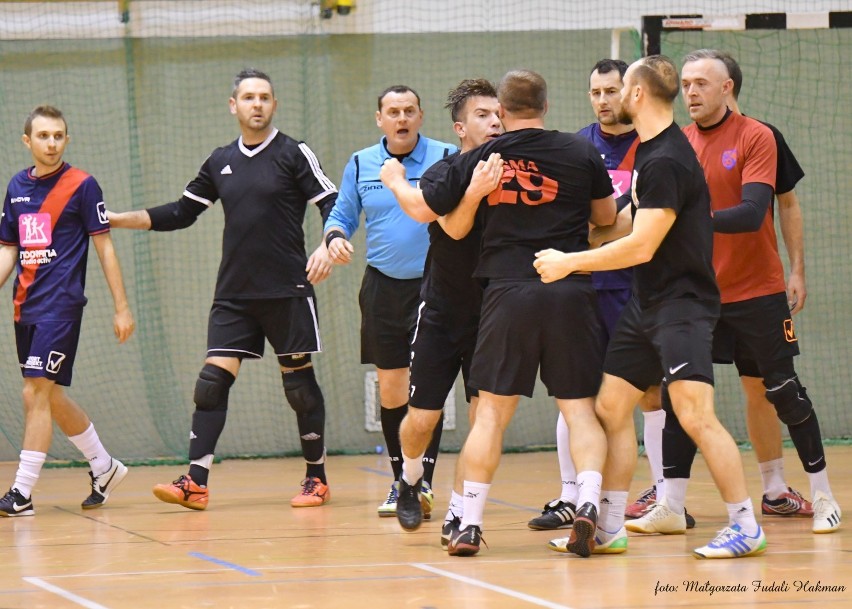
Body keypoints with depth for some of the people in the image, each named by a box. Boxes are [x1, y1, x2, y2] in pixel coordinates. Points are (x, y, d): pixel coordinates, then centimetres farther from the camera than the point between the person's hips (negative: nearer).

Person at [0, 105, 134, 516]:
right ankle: (104, 467, 30)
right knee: (50, 397, 12)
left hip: (61, 305, -7)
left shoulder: (81, 185, -5)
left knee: (36, 393, -13)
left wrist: (122, 308, -6)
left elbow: (104, 247, -4)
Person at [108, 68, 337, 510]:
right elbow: (182, 212, 18)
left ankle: (317, 478, 14)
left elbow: (333, 205, -5)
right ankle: (195, 483, -9)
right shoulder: (220, 162, 11)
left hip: (287, 291, -4)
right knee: (213, 379, -6)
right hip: (233, 295, 4)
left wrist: (327, 246, -23)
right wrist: (119, 220, 11)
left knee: (299, 383, 2)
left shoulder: (294, 155, -3)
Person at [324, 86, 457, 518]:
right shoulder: (361, 164, 7)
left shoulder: (445, 158, -3)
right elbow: (342, 215, 14)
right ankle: (400, 483, 16)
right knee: (390, 387, 5)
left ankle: (423, 482, -8)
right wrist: (335, 237, -7)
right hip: (383, 286, 3)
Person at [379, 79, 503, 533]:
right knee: (421, 419, 4)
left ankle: (458, 513, 4)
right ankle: (410, 480, 35)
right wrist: (474, 192, -52)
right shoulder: (442, 174, -14)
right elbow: (452, 226, -34)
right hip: (441, 312, -2)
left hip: (491, 313, 2)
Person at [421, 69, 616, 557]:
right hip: (571, 293, 0)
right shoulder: (581, 153, 3)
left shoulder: (479, 160, 3)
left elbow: (425, 209, 13)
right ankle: (589, 502, -16)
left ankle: (470, 522, 5)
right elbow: (607, 217, 15)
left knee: (492, 411, 8)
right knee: (580, 407, 5)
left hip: (508, 292, 0)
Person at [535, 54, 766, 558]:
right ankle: (610, 530, 14)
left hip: (682, 304, -10)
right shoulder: (650, 150, 13)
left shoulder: (667, 162, -19)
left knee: (695, 414, -16)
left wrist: (569, 262, -15)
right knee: (611, 407, 8)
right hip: (647, 304, 10)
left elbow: (641, 247, -22)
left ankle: (746, 528, -11)